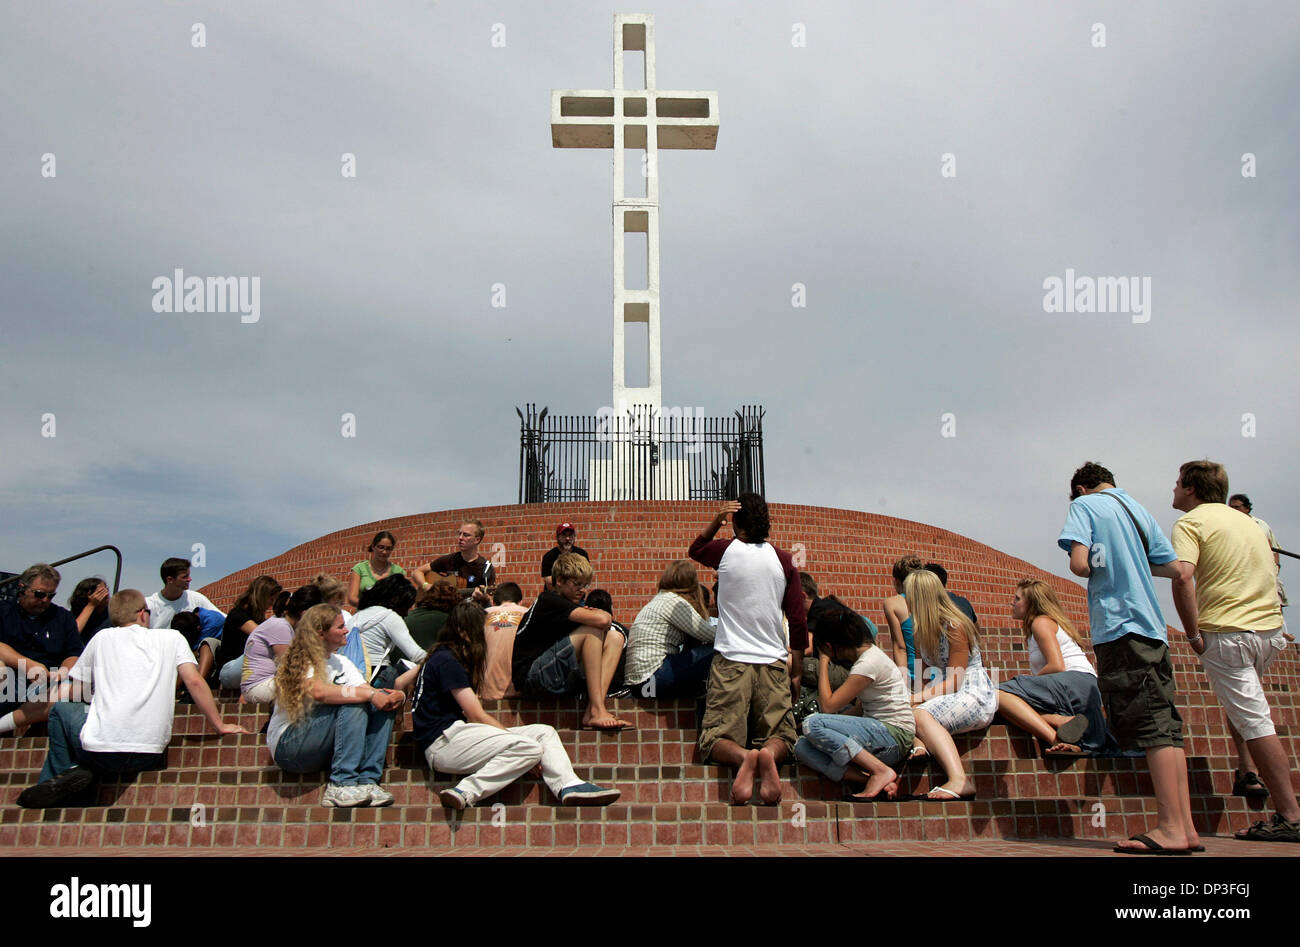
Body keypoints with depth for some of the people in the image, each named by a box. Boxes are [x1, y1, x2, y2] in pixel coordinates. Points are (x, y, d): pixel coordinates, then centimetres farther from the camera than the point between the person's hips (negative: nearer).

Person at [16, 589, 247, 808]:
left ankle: (68, 771, 11)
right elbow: (194, 682, 0)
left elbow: (69, 694, 17)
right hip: (149, 757, 1)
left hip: (100, 752, -1)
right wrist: (219, 725, 6)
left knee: (61, 709, 28)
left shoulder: (103, 637, 11)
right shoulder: (172, 637, 9)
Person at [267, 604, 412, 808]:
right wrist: (369, 694, -32)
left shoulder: (341, 663, 15)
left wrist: (397, 696, -20)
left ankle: (366, 781, -25)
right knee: (353, 703, -27)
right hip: (288, 746, -7)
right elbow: (319, 692, -31)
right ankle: (341, 785, -32)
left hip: (324, 748, 7)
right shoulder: (298, 662, -9)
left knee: (385, 701, -12)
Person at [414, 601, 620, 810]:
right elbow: (477, 716, -14)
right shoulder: (446, 660, -10)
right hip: (442, 743, -10)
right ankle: (465, 794, -23)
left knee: (544, 732, 1)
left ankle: (569, 785, -17)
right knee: (529, 747, -25)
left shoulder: (449, 658, 23)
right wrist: (517, 738, -10)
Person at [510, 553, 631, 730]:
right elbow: (602, 620, -25)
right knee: (592, 630, -20)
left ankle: (591, 712, -18)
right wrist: (600, 614, -2)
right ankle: (597, 710, -24)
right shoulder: (549, 600, -12)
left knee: (615, 638, 0)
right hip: (530, 677, -9)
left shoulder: (572, 603, 17)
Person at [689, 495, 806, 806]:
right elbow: (798, 620, 5)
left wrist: (716, 520, 17)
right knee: (780, 735, 9)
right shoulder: (784, 561, 4)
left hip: (731, 661, -1)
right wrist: (796, 668, 15)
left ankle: (744, 756, -32)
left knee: (715, 740, 2)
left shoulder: (726, 551, 0)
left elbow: (695, 549, 25)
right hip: (773, 663, 1)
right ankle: (769, 754, -26)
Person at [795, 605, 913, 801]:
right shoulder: (869, 652, 13)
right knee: (801, 747, -8)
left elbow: (828, 706, -16)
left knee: (812, 724, -25)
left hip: (895, 736, -9)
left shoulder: (868, 663, -16)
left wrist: (823, 660, -5)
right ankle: (873, 781, -19)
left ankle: (881, 771, -18)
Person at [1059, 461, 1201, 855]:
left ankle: (1171, 829, -11)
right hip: (1152, 626, 7)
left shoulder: (1084, 504, 1)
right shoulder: (1139, 509, 20)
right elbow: (1175, 569, 18)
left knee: (1148, 725, -10)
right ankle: (1185, 827, 6)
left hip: (1118, 626, -7)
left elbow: (1079, 563, -13)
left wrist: (1099, 567, 9)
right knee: (1165, 725, 6)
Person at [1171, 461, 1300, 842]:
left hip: (1226, 633, -8)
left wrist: (1193, 633, -14)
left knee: (1255, 720, -5)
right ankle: (1248, 772, 25)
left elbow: (1182, 577, -22)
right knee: (1241, 702, 30)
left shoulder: (1190, 523, -5)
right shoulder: (1244, 519, 19)